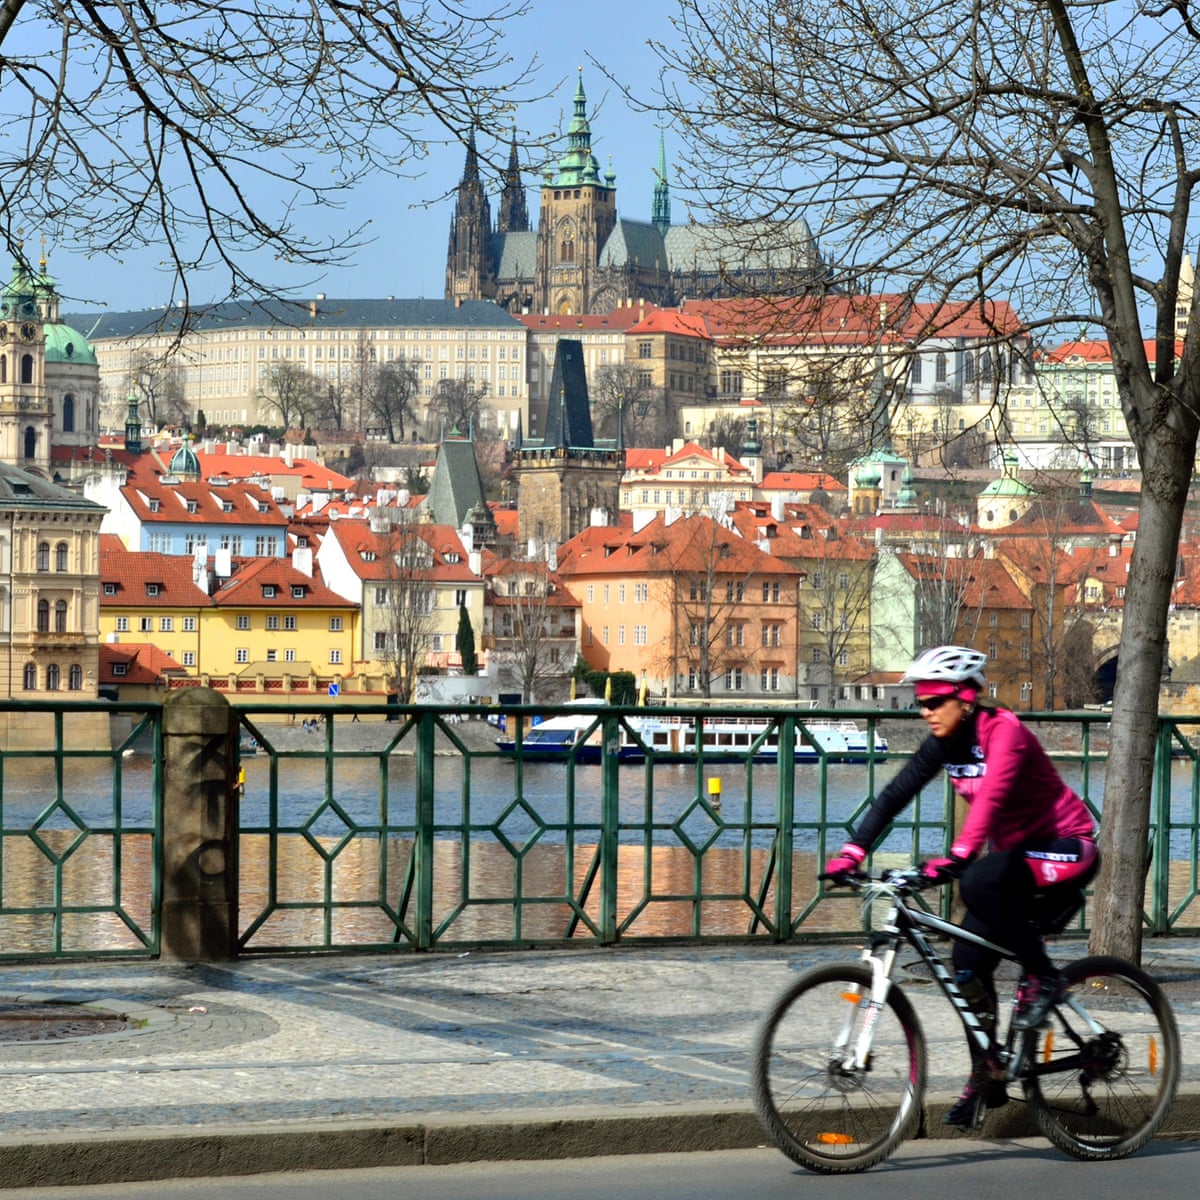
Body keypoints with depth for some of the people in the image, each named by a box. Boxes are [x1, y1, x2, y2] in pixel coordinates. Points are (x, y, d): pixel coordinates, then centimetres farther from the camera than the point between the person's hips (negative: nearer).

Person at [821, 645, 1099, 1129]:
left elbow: (991, 795, -38)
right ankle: (986, 1078, 9)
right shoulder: (944, 744, -1)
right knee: (970, 962, -4)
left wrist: (957, 856, -51)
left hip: (1066, 849, -8)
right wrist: (853, 850, -17)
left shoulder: (1003, 730, -23)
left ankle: (1041, 978, -17)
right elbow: (895, 794, -5)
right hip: (1014, 854, 8)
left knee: (979, 882, -35)